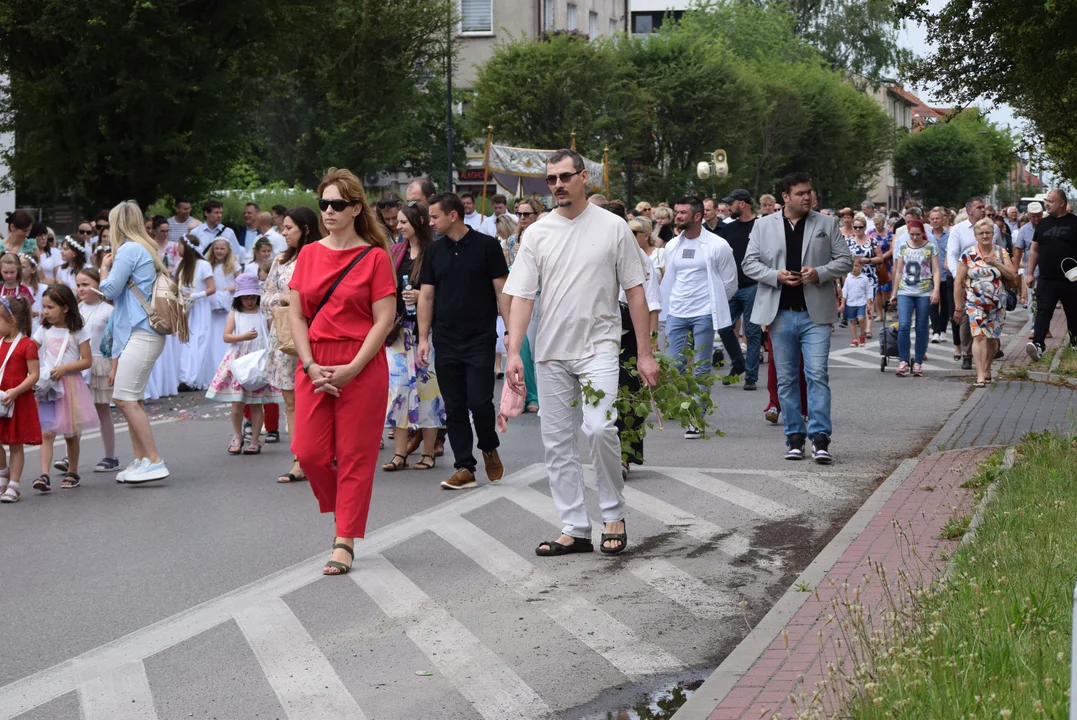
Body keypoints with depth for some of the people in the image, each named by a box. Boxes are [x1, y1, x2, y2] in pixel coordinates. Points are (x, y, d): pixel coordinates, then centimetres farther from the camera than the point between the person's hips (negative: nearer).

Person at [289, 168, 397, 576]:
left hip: (361, 367, -4)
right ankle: (343, 509, 26)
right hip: (314, 367, 4)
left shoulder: (374, 256, -3)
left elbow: (384, 320, -7)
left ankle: (344, 542, 5)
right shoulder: (309, 255, 8)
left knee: (354, 455, -1)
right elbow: (296, 314, 7)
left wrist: (351, 369, -14)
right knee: (308, 452, -1)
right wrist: (311, 366, -6)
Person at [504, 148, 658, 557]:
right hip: (551, 352, 4)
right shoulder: (538, 233, 6)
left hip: (598, 347, -4)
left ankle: (613, 516, -2)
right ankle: (574, 530, 12)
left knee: (599, 428, -21)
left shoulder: (612, 227, 0)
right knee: (557, 443, 5)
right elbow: (522, 296, 3)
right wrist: (513, 352, -8)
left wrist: (645, 353, -2)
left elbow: (635, 292, 2)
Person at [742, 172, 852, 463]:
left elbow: (845, 260, 6)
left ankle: (820, 438, -8)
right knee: (786, 379, 6)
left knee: (818, 374, -9)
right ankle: (794, 438, 13)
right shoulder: (763, 225, 7)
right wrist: (776, 276, -12)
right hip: (780, 314, 1)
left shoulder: (826, 224, 6)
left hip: (815, 313, -1)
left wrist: (820, 273, -12)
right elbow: (749, 263, 5)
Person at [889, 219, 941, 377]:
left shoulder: (931, 248, 2)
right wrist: (894, 293, 13)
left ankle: (918, 363, 9)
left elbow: (935, 271, -1)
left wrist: (936, 290, -12)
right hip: (905, 292, 2)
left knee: (922, 328, 2)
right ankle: (903, 361, -6)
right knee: (903, 326, -11)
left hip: (924, 293, -1)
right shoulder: (902, 247, 9)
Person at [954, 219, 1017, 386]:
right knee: (979, 336, -16)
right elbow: (958, 282, -1)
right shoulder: (968, 254, -2)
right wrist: (958, 307, -4)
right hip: (974, 303, -3)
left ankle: (987, 369, 31)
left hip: (997, 303, 3)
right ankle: (980, 375, -20)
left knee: (993, 339, 10)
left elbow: (1013, 276, -1)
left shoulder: (1001, 252, 5)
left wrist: (996, 262, -13)